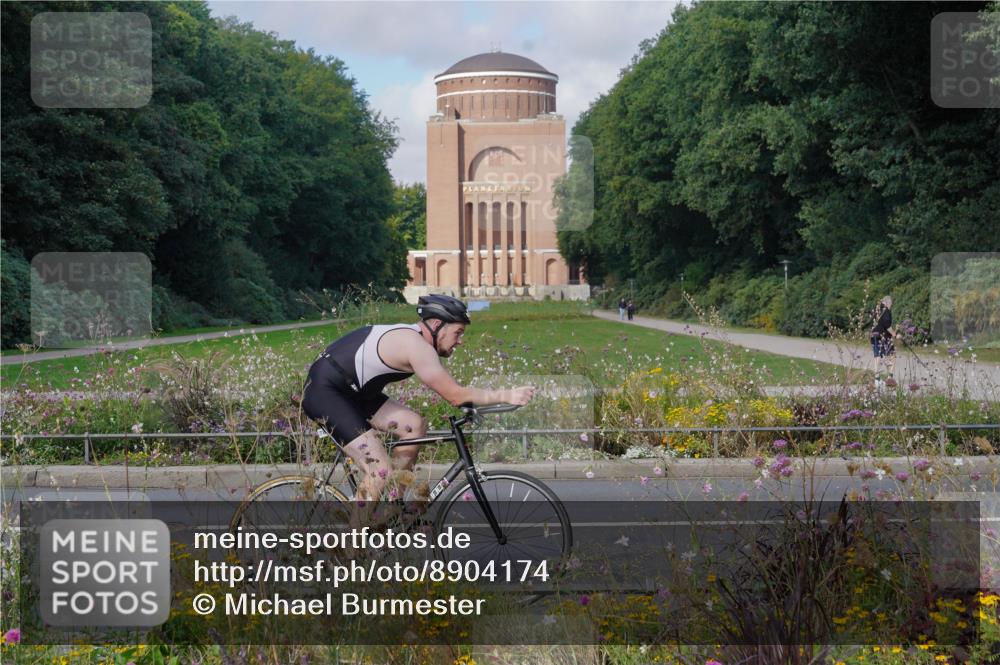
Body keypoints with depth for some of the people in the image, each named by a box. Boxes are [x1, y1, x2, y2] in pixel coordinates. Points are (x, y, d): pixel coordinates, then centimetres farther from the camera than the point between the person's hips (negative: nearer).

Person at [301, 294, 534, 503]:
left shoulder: (412, 337, 9)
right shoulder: (417, 347, -22)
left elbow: (450, 390, 15)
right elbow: (455, 395, -23)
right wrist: (505, 396, -19)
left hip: (349, 390, 10)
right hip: (325, 392, -10)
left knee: (415, 426, 7)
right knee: (380, 472, -16)